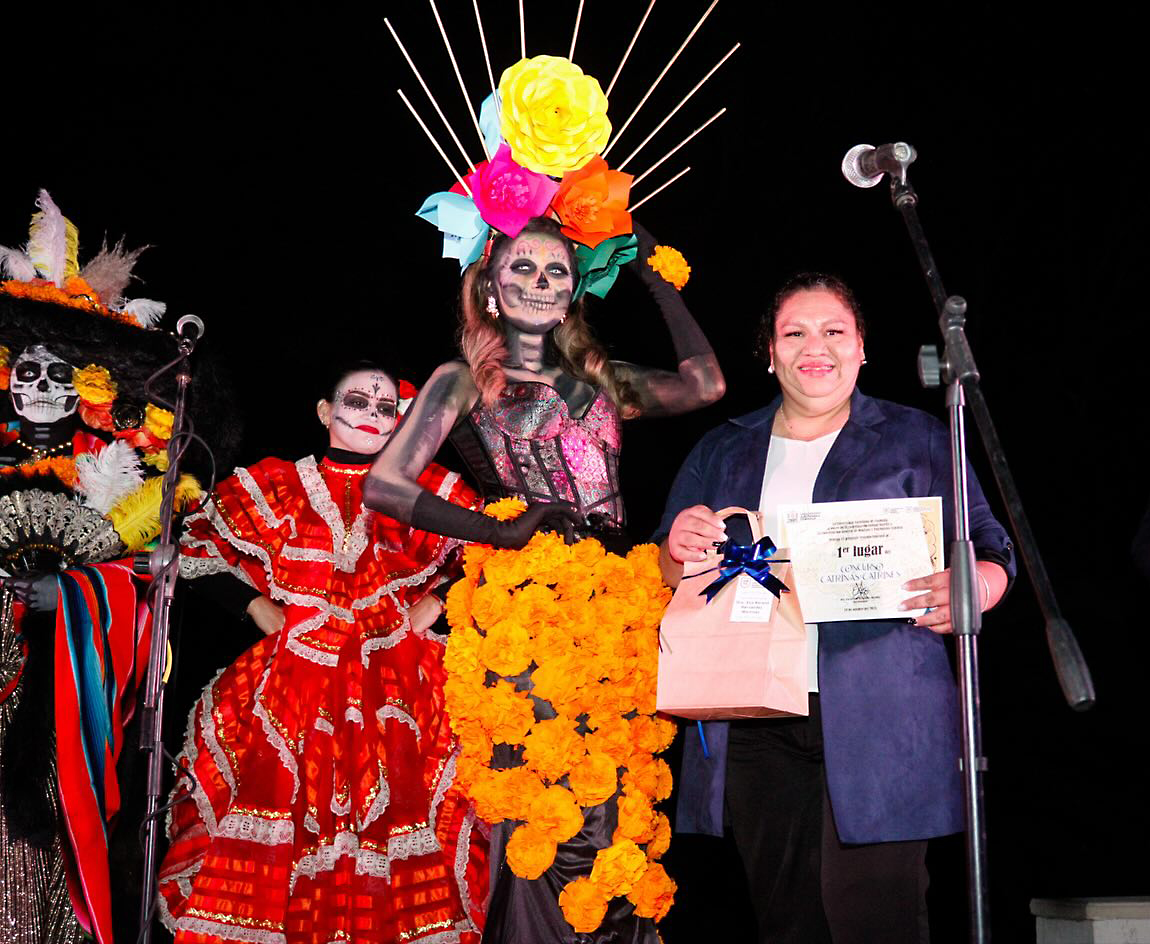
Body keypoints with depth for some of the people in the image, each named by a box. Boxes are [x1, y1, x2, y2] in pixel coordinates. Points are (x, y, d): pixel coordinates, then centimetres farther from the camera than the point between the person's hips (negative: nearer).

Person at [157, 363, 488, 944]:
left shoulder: (428, 490, 11)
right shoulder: (275, 485, 11)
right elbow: (200, 546, 16)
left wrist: (434, 605, 4)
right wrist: (259, 608, 7)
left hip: (399, 686, 0)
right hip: (294, 682, 0)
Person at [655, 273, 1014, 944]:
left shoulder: (916, 440, 9)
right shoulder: (723, 453, 18)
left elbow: (989, 547, 5)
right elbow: (669, 578, 16)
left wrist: (971, 589, -19)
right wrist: (680, 549, -8)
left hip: (876, 723, -3)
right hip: (755, 726, 3)